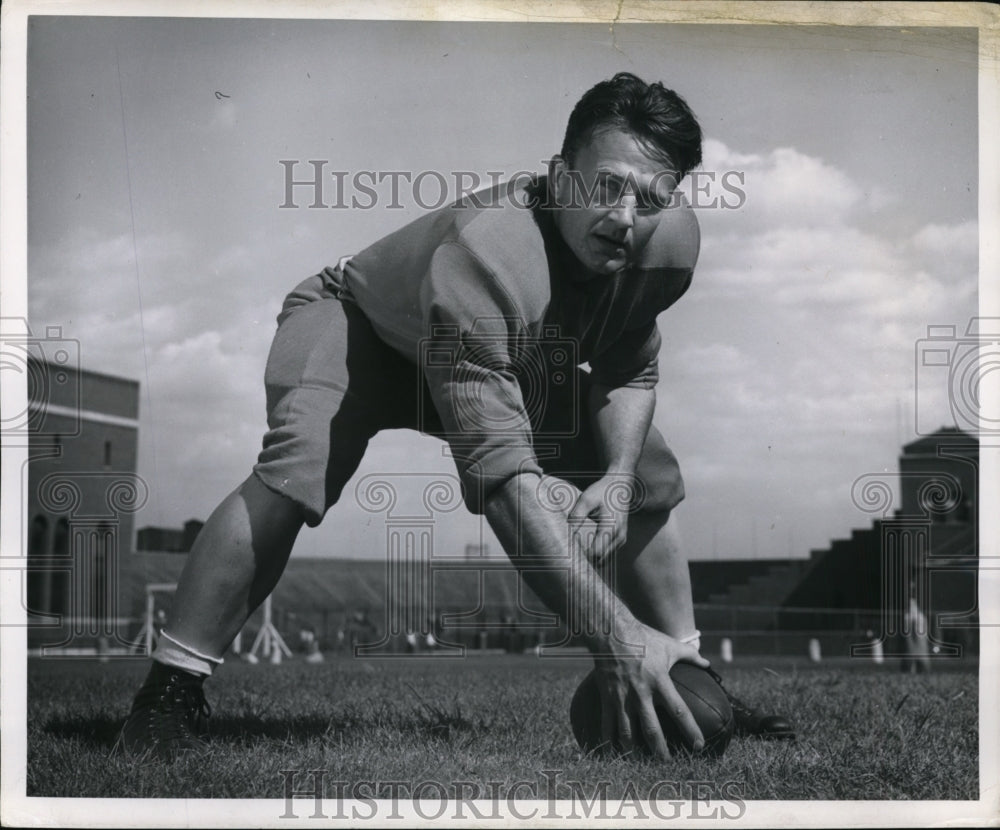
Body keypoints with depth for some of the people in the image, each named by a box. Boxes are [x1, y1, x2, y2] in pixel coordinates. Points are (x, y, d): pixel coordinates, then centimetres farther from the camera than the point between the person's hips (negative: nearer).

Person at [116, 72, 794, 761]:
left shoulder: (673, 234, -24)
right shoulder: (482, 253, -45)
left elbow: (630, 368, -2)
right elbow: (501, 472, -51)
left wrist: (619, 476, -22)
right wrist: (614, 634, -55)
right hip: (354, 324, -6)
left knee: (652, 477, 0)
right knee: (302, 462, -35)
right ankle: (169, 692, -26)